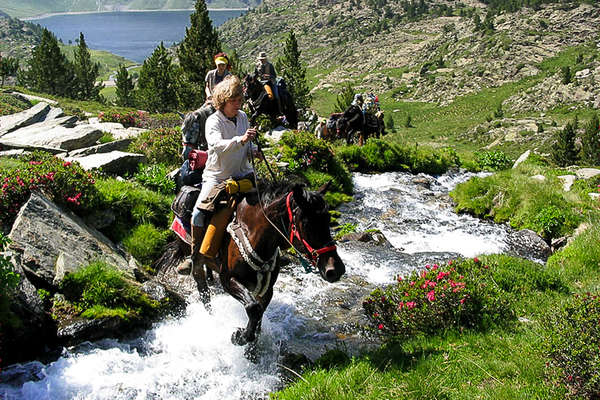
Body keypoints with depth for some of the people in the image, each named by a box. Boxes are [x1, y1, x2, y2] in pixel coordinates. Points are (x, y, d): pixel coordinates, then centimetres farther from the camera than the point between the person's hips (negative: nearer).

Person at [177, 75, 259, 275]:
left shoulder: (243, 117, 4)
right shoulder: (213, 121, -13)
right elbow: (217, 144, -33)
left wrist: (254, 150, -2)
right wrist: (241, 140, -48)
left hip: (242, 174, 5)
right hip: (217, 176, -5)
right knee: (199, 212, -17)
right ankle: (197, 256, -2)